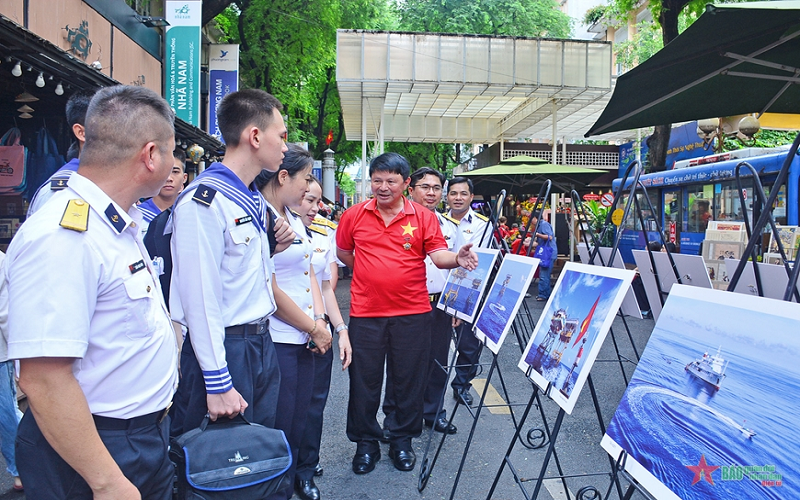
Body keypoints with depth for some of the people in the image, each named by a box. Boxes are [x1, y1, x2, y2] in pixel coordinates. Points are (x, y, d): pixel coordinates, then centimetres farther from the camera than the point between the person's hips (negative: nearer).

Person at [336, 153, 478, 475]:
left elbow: (439, 256, -5)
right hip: (365, 314, 1)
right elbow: (342, 252, 17)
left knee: (409, 379, 11)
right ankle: (365, 443, 28)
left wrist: (457, 258, -26)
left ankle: (402, 441, 30)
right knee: (364, 380, 10)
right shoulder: (354, 215, 3)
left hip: (412, 312, 0)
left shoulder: (424, 217, 0)